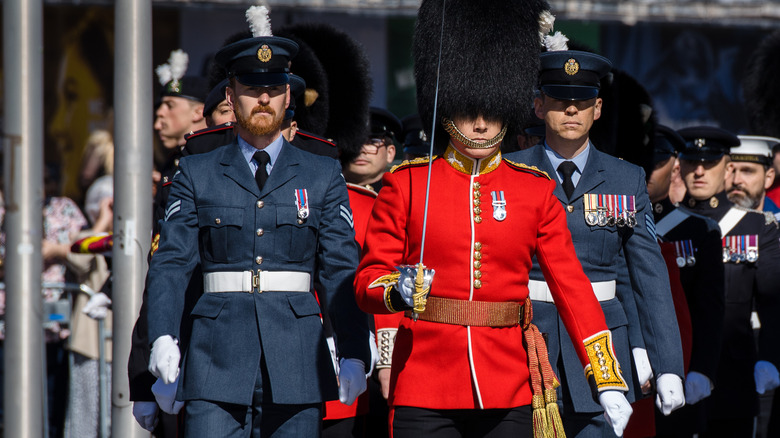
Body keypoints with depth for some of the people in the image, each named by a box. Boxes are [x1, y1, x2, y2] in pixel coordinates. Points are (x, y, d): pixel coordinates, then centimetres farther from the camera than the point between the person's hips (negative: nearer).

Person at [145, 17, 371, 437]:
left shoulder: (322, 177, 10)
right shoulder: (196, 175, 8)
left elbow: (342, 272, 6)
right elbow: (170, 263, 1)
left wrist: (354, 354, -4)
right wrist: (163, 336, -15)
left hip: (296, 366, 1)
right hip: (217, 368, -1)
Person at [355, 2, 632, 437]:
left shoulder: (535, 190, 7)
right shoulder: (406, 184, 3)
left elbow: (572, 287, 4)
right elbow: (368, 281, 4)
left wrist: (609, 383, -4)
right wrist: (398, 290, -21)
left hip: (509, 396, 2)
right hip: (425, 392, -1)